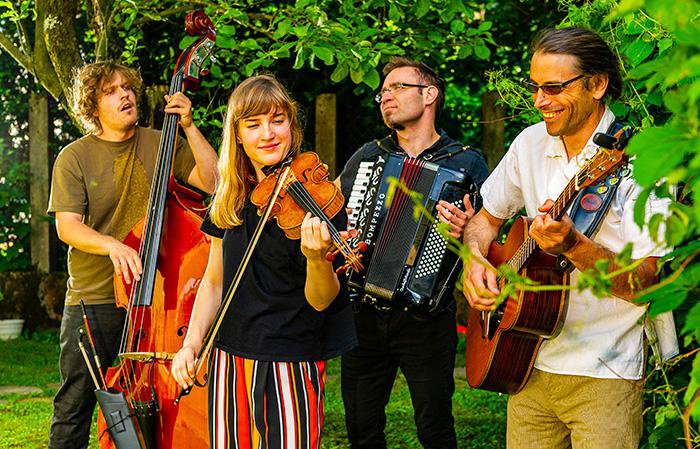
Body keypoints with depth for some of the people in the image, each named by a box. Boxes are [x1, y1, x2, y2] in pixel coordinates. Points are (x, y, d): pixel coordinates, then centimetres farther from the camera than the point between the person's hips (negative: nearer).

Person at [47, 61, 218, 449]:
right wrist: (112, 244, -27)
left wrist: (188, 126, -12)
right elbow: (66, 227, -10)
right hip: (92, 300, -1)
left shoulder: (161, 145, 3)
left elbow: (212, 181, -7)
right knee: (74, 405, 4)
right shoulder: (74, 158, -2)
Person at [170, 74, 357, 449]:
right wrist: (191, 343, 1)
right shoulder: (230, 200, 5)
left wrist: (317, 258, -34)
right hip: (229, 361, 5)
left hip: (292, 365, -5)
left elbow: (321, 301, -15)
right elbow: (214, 281, 13)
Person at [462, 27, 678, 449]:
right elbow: (487, 218, 18)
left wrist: (574, 246, -32)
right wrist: (476, 259, -2)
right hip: (530, 364, 5)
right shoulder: (531, 143, 3)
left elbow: (645, 284, -19)